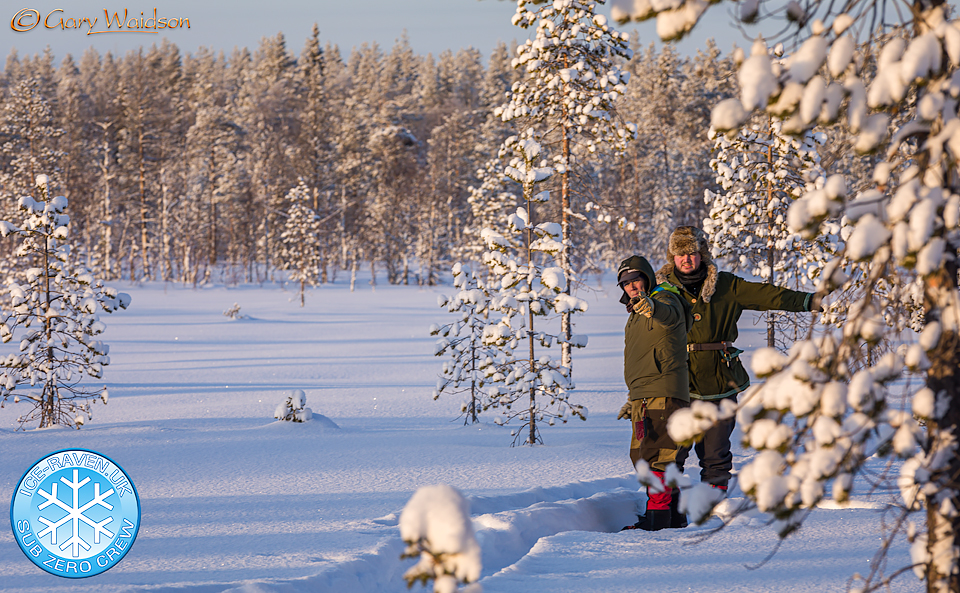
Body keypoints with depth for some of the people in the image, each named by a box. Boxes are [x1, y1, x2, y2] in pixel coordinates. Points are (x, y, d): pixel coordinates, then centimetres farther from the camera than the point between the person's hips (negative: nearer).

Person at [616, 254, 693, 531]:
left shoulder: (666, 298, -5)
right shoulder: (635, 317, 25)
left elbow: (669, 315, -33)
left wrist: (652, 308, -55)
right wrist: (632, 399, 30)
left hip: (664, 394, -10)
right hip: (644, 398, 10)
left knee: (655, 454, -14)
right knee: (641, 456, 11)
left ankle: (658, 514, -15)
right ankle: (673, 513, 17)